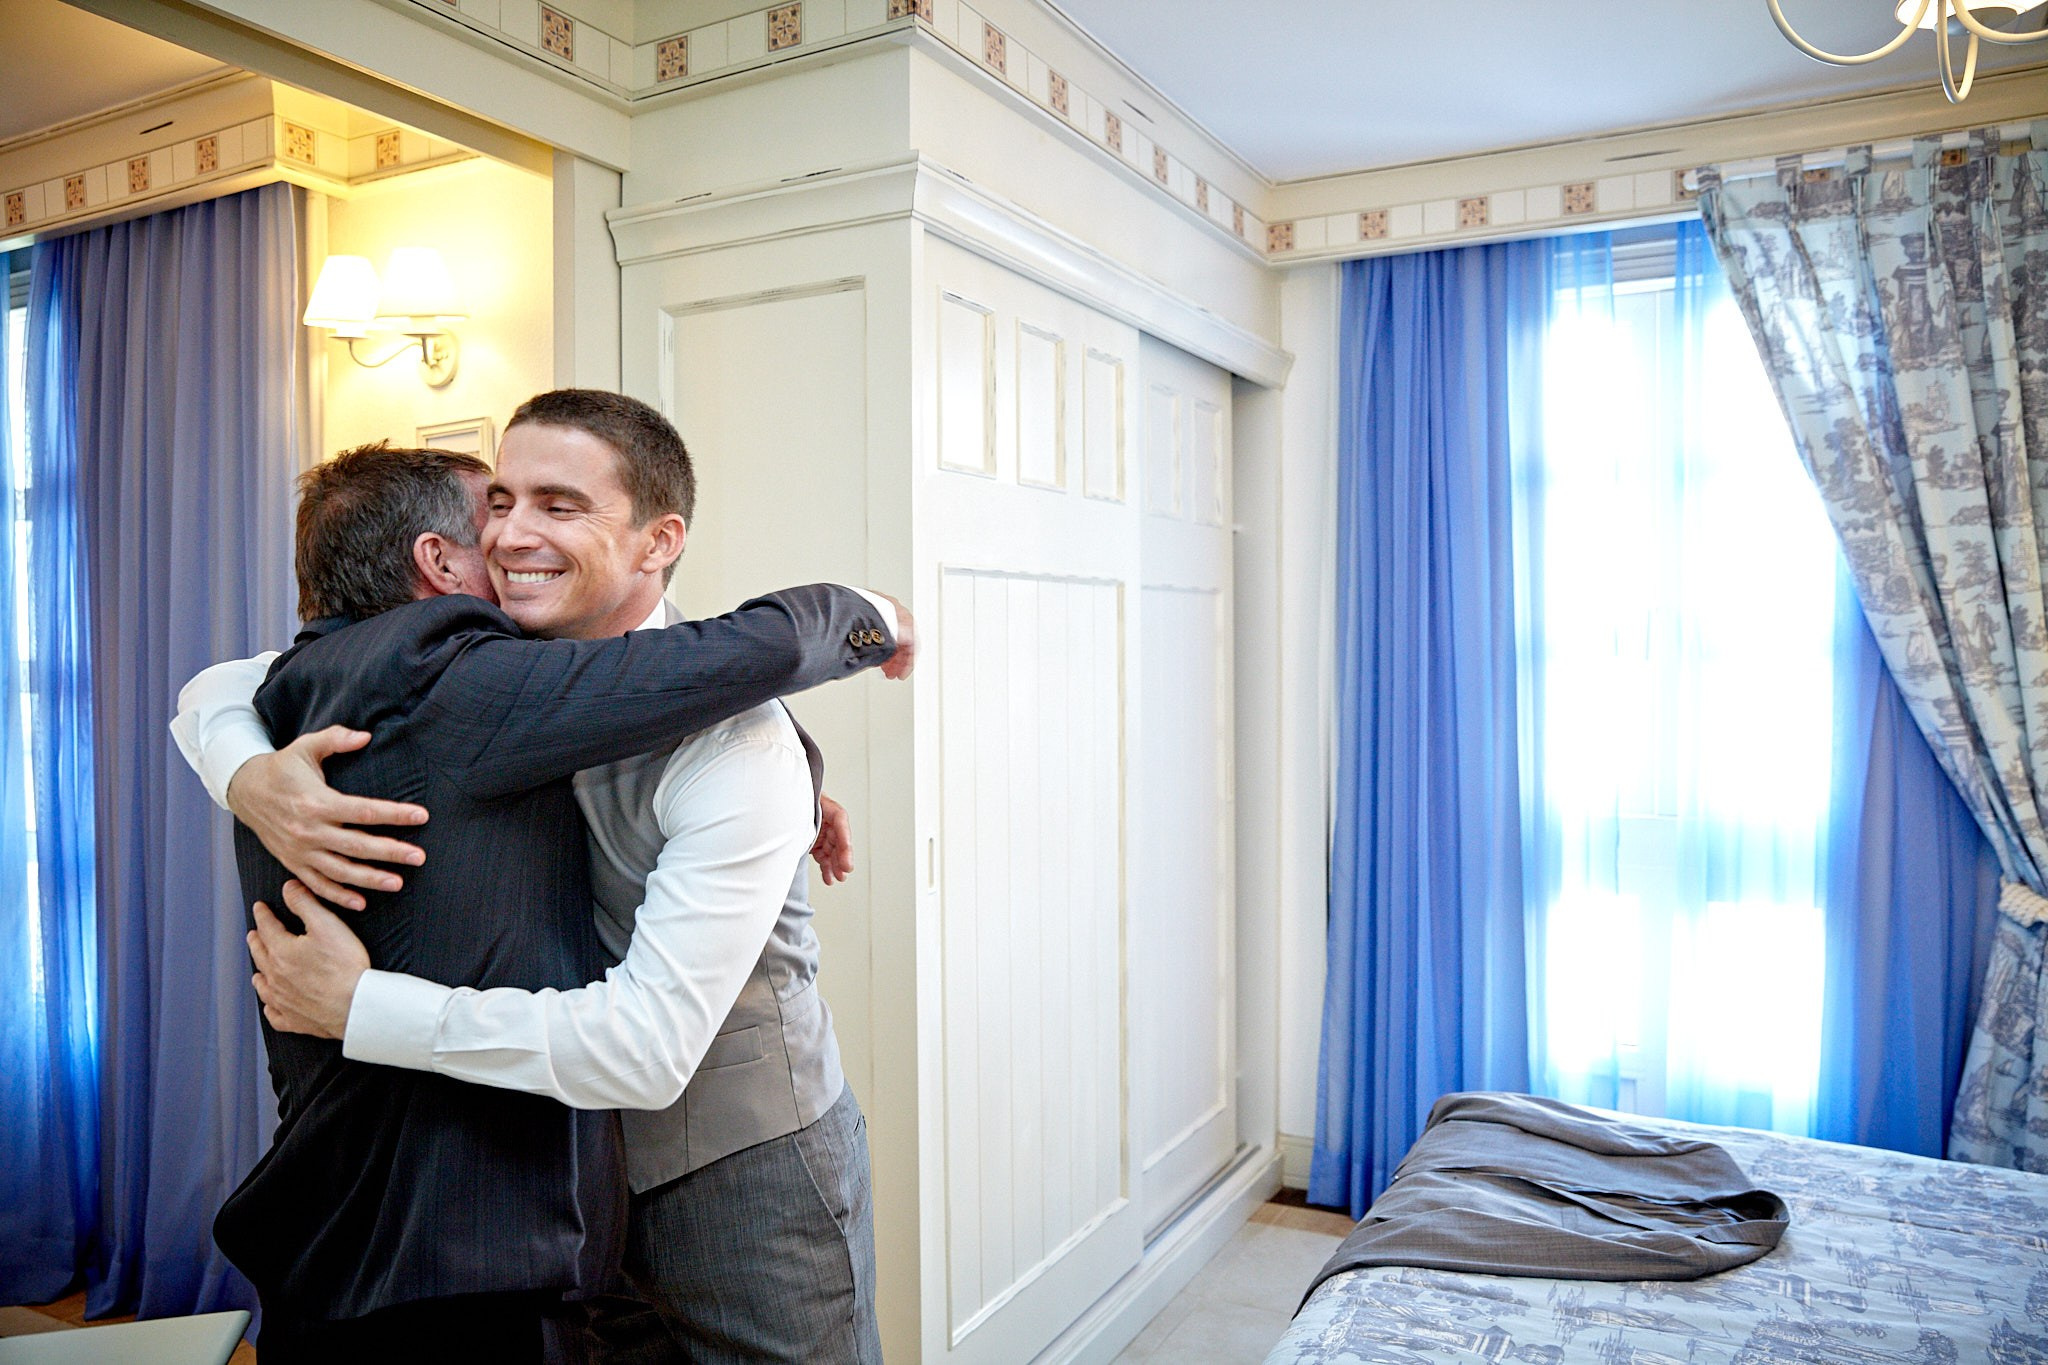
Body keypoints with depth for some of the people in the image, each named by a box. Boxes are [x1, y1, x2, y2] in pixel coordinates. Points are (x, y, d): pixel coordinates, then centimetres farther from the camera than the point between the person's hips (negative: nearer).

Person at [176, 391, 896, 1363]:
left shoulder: (733, 738, -26)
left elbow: (650, 1045, -30)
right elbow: (225, 686, 4)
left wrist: (355, 1005, -26)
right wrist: (253, 781, -20)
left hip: (751, 1179, -5)